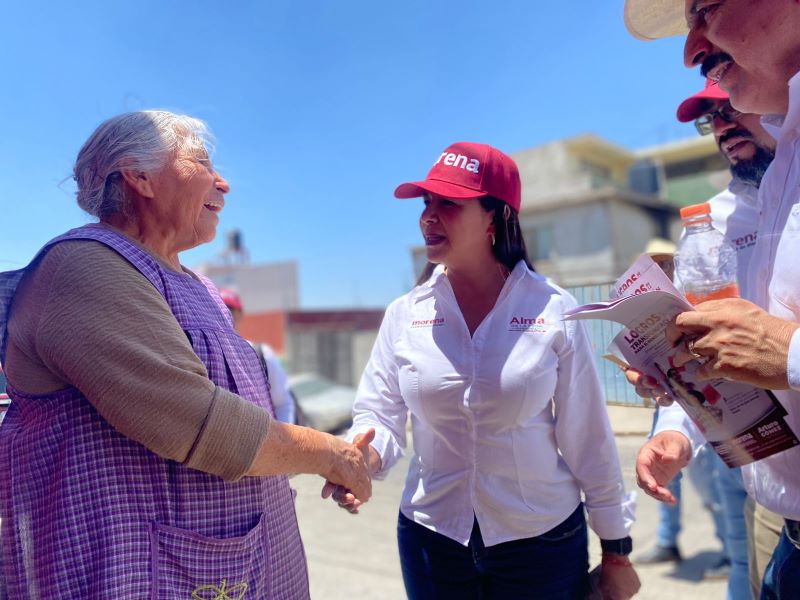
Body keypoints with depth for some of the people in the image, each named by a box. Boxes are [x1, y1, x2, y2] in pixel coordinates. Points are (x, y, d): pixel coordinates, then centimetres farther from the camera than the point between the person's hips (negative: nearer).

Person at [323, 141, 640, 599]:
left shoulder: (554, 310, -10)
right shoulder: (405, 314, -4)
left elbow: (589, 438, -6)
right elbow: (380, 414, -3)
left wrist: (616, 549, 1)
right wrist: (361, 459, -25)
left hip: (544, 541, -1)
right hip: (430, 540, 2)